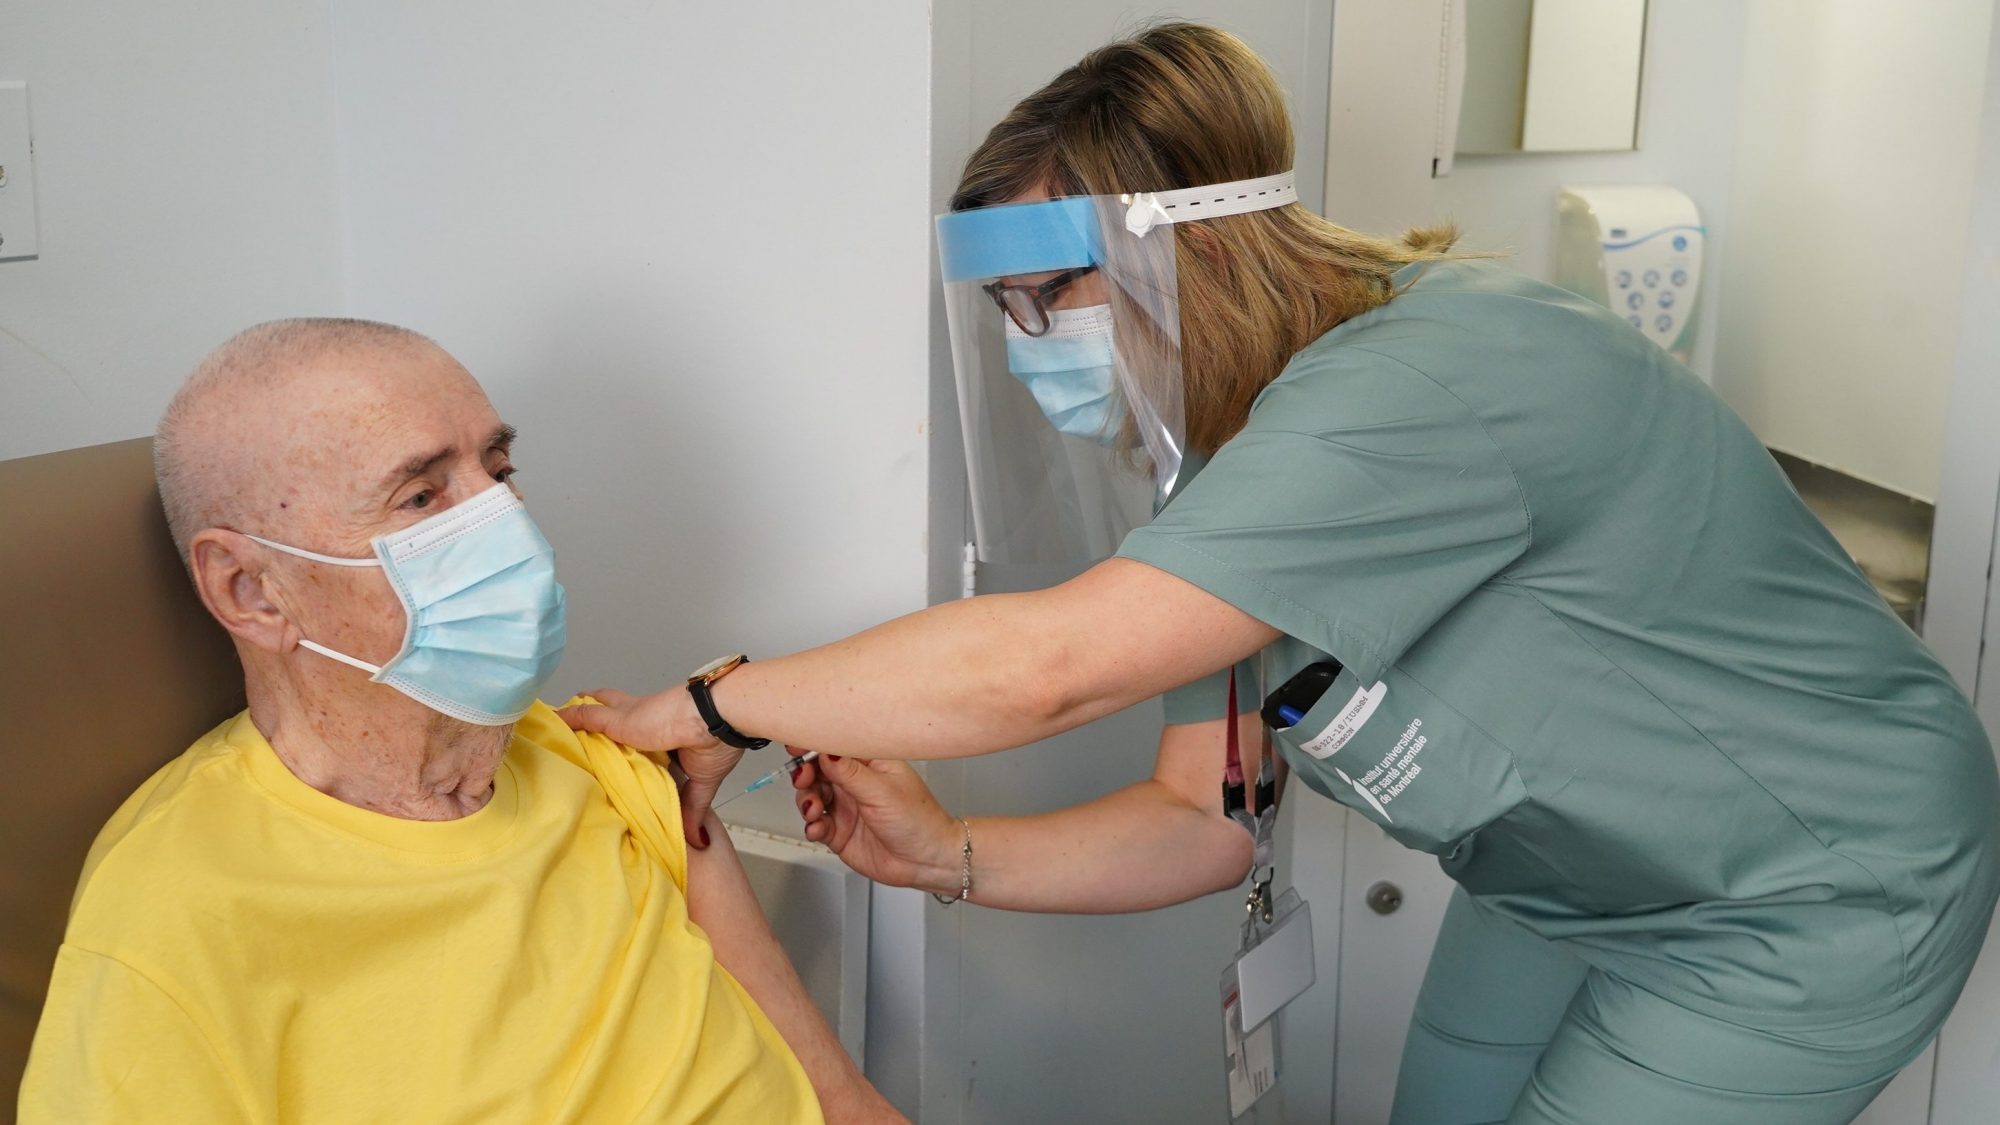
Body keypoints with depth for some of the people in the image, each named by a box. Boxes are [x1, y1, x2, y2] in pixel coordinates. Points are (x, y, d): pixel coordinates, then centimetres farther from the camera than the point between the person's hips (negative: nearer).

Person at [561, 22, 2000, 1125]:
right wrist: (952, 856, -18)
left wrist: (720, 700, -29)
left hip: (1815, 890, -7)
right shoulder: (1229, 465, -6)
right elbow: (1202, 817, -4)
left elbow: (1039, 667, -41)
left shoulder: (1421, 385, -36)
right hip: (1562, 882, 8)